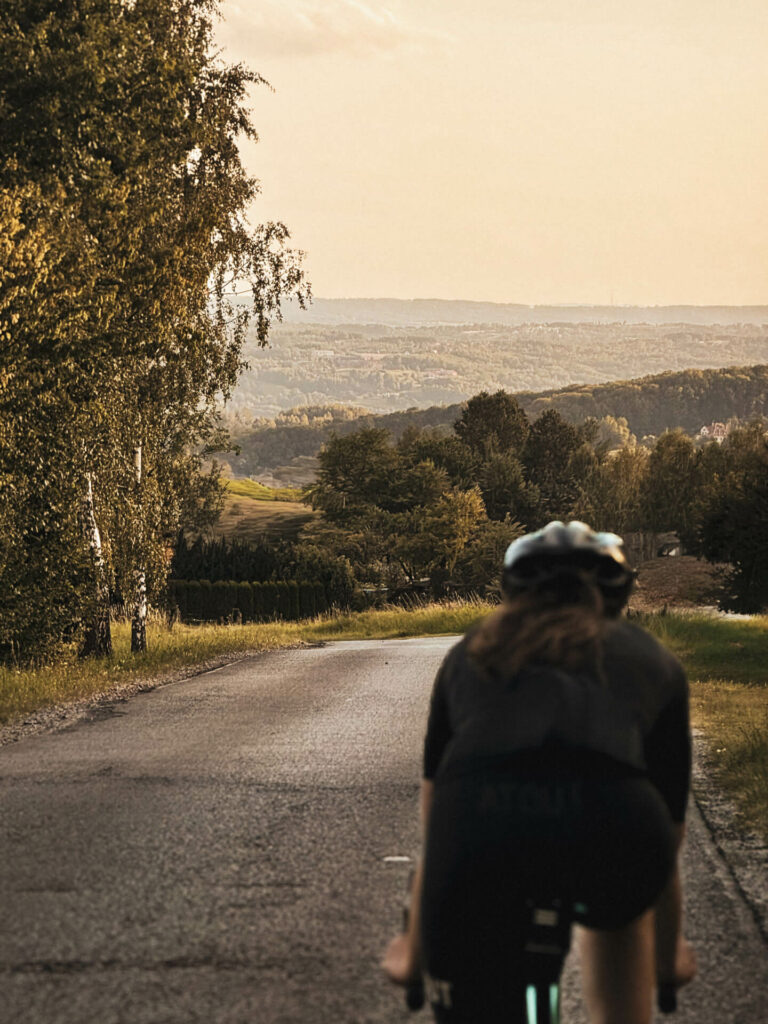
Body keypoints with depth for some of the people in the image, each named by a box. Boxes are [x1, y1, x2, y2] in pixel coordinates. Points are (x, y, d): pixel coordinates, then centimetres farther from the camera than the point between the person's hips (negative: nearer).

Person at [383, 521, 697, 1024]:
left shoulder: (471, 656, 36)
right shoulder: (652, 661, 34)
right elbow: (668, 841, 43)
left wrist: (414, 951, 59)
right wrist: (668, 957, 60)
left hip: (480, 818, 0)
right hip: (608, 826, 0)